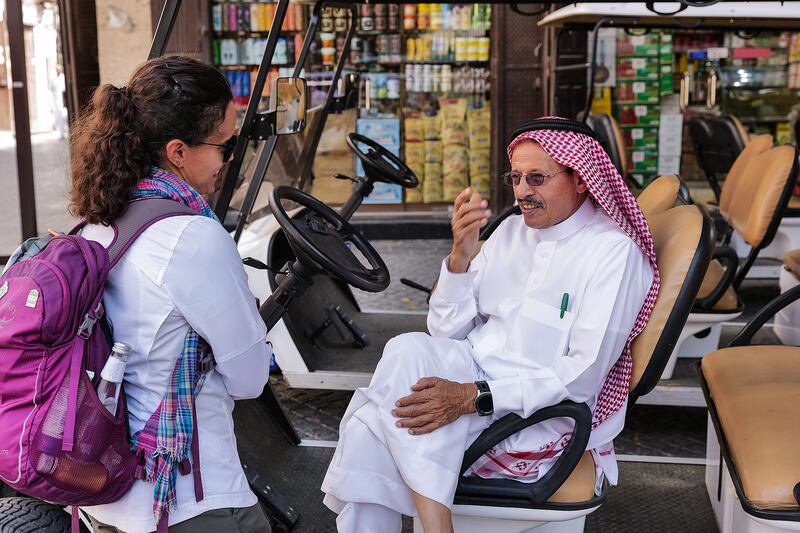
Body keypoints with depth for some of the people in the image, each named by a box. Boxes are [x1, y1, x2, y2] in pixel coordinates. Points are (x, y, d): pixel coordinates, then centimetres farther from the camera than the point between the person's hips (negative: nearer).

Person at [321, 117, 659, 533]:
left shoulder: (614, 252, -6)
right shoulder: (511, 230, 13)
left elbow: (582, 375, -14)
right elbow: (447, 332, 10)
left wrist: (473, 397, -23)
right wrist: (461, 256, -7)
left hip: (540, 416, -5)